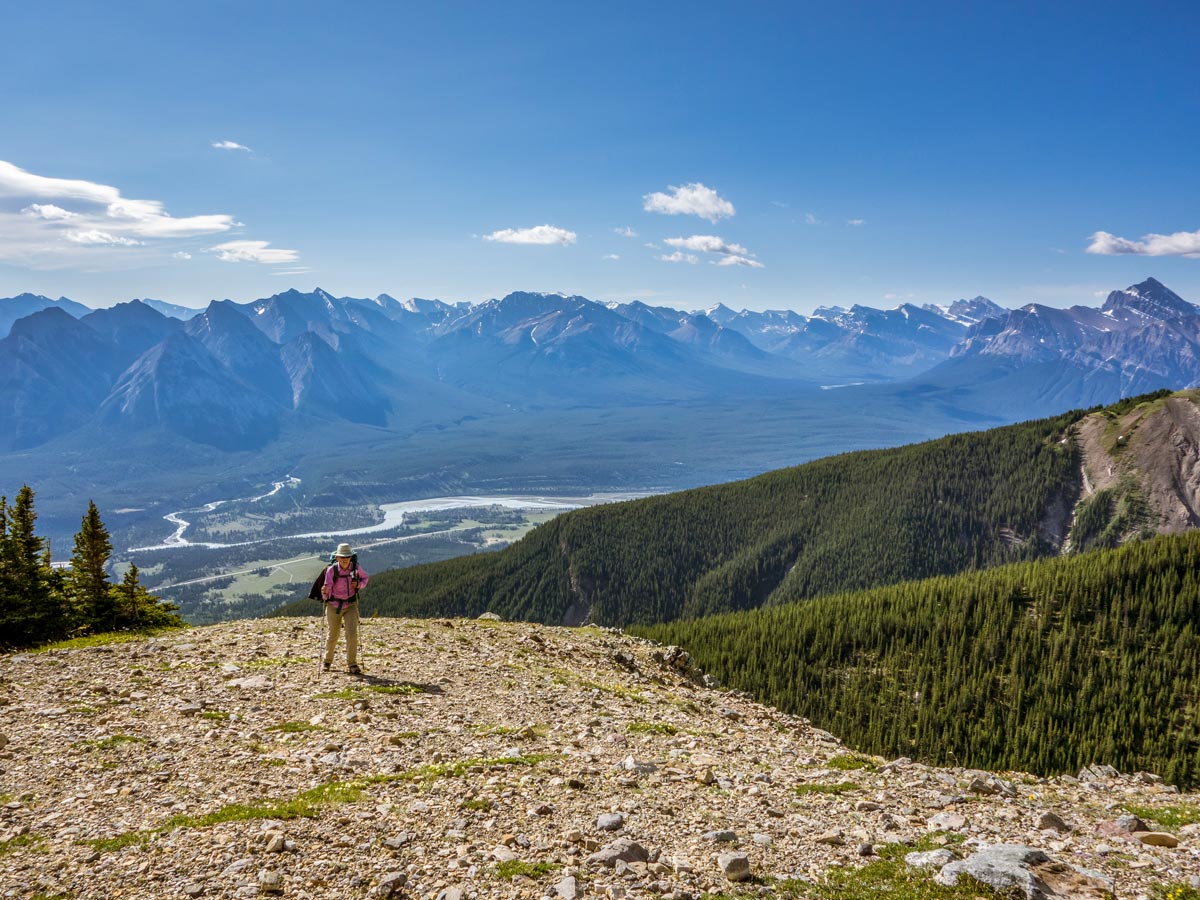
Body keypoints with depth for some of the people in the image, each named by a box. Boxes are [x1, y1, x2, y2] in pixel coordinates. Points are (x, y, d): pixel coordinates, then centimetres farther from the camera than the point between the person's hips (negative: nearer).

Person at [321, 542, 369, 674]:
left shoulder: (355, 567, -11)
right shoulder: (331, 570, -18)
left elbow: (364, 578, 9)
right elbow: (327, 591, -17)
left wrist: (358, 584, -12)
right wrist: (325, 592, -40)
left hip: (351, 605, 1)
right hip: (334, 606, -1)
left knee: (352, 634, -13)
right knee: (333, 636, 11)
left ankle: (352, 664, -2)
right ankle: (327, 661, 36)